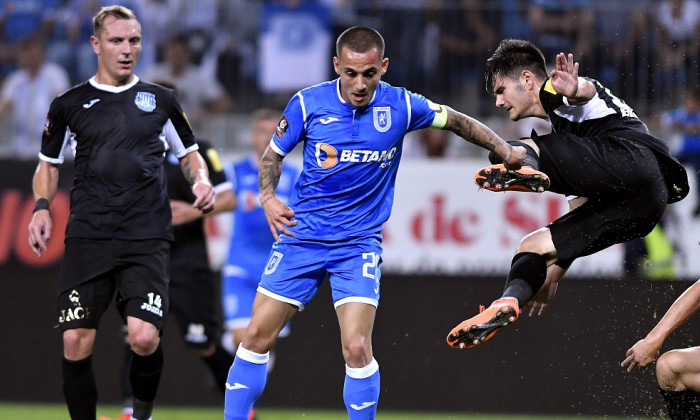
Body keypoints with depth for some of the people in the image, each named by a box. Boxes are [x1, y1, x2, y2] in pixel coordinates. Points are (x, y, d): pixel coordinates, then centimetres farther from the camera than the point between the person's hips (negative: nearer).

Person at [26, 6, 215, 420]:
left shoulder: (161, 100, 11)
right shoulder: (69, 105, 10)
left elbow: (190, 153, 22)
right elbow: (49, 165, 19)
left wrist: (202, 180, 1)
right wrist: (42, 206, 1)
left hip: (148, 241, -1)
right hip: (88, 238, 1)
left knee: (144, 338, -16)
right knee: (76, 342, -9)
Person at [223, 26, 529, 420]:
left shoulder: (401, 106, -8)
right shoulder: (307, 104, -8)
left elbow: (456, 121, 10)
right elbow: (274, 154, 7)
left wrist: (506, 150, 5)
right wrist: (268, 197, -9)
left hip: (359, 242, -1)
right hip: (302, 234, 1)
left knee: (357, 347, -16)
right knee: (257, 336, 1)